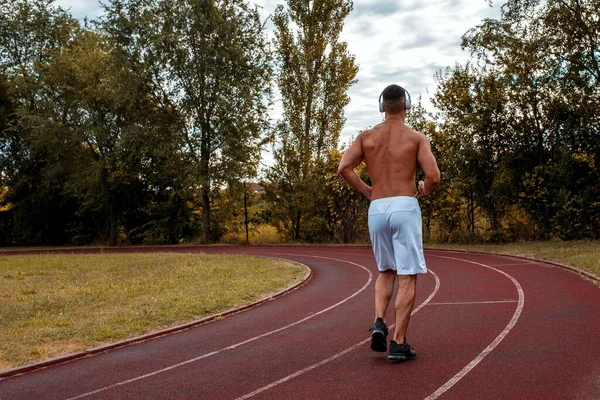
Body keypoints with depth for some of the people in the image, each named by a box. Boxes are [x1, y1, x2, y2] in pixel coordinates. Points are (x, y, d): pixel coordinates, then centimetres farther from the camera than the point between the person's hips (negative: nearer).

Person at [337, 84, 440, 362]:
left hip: (377, 209, 3)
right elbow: (434, 176, -8)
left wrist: (367, 191, 10)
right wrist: (424, 189, 15)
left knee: (386, 271, 22)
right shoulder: (417, 137, 3)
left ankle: (379, 323, 1)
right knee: (407, 276, 1)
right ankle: (398, 344, -2)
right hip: (405, 207, -3)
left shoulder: (366, 137, 10)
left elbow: (343, 168, -3)